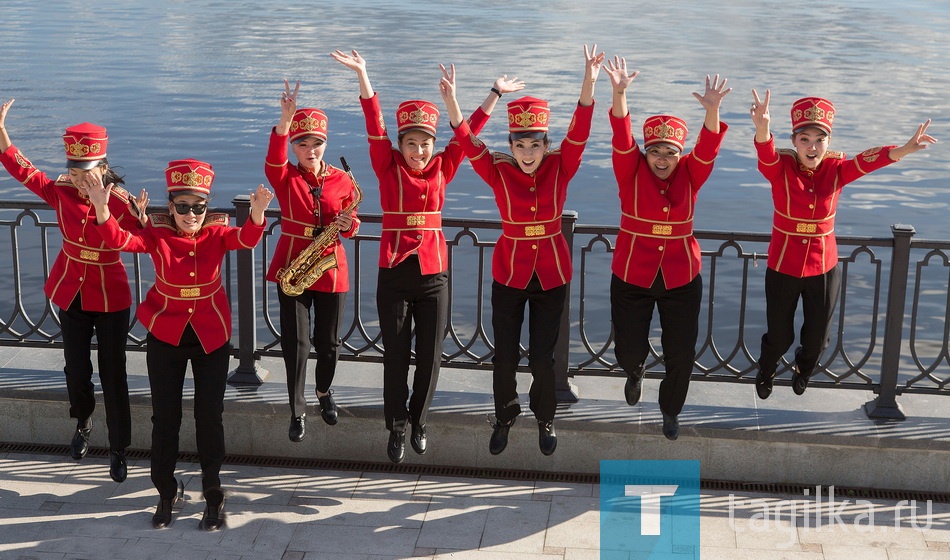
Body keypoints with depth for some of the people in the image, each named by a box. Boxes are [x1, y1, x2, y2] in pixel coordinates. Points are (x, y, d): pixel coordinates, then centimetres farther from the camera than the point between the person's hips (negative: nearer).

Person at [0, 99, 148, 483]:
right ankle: (83, 423, 45)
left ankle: (118, 449, 15)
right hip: (71, 292, 4)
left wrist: (140, 218, -45)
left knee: (113, 374, 2)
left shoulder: (121, 203, -20)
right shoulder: (61, 192, -8)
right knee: (76, 368, 15)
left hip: (110, 296, -4)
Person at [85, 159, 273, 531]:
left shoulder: (217, 233, -8)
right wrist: (101, 208, -44)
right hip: (165, 335, 0)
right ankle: (166, 493, 25)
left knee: (210, 417, 5)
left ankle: (213, 496, 20)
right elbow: (118, 240, -24)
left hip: (211, 336, 0)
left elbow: (247, 238, -28)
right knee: (164, 417, 7)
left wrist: (257, 211, -50)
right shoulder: (157, 235, -8)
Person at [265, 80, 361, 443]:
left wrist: (348, 224, -18)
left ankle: (324, 390, 39)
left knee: (328, 342, 10)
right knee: (295, 342, -3)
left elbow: (351, 226, 8)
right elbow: (273, 160, -28)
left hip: (331, 269, 2)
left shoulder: (342, 181, 2)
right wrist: (286, 118, -43)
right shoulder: (286, 177, -4)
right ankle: (297, 411, 11)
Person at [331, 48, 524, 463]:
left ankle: (418, 420, 30)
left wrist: (495, 94, 5)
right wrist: (362, 75, -20)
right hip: (394, 273, -2)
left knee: (430, 356, 8)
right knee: (396, 355, 4)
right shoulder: (389, 168, -1)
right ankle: (397, 428, 20)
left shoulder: (441, 169, 4)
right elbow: (375, 126, -10)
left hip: (433, 273, 2)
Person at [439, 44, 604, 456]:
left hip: (552, 274, 0)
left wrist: (589, 83, -34)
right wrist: (450, 101, -38)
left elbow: (579, 131, -20)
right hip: (509, 272, 0)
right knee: (505, 354, 7)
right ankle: (504, 418, 33)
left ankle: (545, 419, 31)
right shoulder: (499, 172, -9)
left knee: (542, 356, 5)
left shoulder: (560, 169, -8)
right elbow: (468, 142, -22)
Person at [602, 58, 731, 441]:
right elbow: (622, 139, -24)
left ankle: (671, 410, 35)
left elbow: (709, 147, -22)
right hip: (631, 276, -1)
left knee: (681, 353, 7)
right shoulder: (631, 173, -8)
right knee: (628, 349, 7)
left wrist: (712, 110, -42)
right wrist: (619, 94, -41)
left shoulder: (690, 175, -5)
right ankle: (635, 374, 47)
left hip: (681, 278, 1)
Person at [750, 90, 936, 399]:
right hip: (783, 266, -2)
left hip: (823, 267, 2)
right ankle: (765, 373, 48)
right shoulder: (780, 168, -17)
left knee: (817, 337, 16)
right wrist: (762, 129, -65)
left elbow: (866, 161, -32)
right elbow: (766, 155, -40)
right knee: (779, 336, 12)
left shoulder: (836, 169, -12)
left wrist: (903, 150, -55)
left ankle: (803, 370, 53)